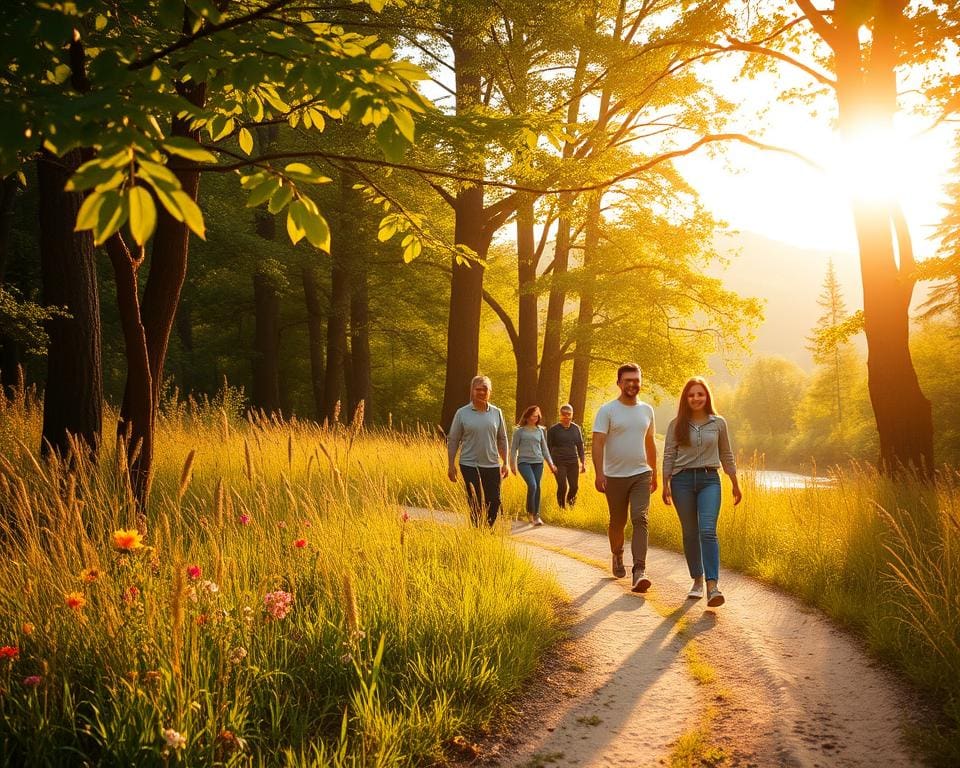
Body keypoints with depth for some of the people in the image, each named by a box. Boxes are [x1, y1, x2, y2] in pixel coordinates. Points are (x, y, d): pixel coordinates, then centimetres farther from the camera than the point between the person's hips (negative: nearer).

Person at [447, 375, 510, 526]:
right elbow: (452, 440, 1)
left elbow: (502, 439, 11)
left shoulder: (496, 413, 6)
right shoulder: (462, 413, -2)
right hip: (469, 465, -2)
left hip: (492, 464, 3)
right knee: (475, 505, 0)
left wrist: (505, 463, 8)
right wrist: (451, 465, -2)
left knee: (494, 502, 3)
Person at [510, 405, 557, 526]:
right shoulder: (519, 431, 2)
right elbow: (514, 448, 4)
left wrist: (551, 463, 14)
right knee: (532, 486, -20)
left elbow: (544, 448, 18)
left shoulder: (540, 430, 13)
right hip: (524, 462, -4)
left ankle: (536, 516, 10)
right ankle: (530, 512, -5)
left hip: (538, 462, 4)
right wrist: (512, 463, -1)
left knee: (537, 488, 1)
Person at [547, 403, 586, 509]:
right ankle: (562, 507, 4)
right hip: (559, 463, -3)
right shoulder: (553, 429, -2)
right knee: (562, 486, -12)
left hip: (573, 462, 3)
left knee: (574, 486, 2)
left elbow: (580, 446, 14)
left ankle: (570, 501, 33)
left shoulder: (576, 428, 9)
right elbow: (549, 448, 1)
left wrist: (583, 462, 10)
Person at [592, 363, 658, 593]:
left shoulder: (647, 410, 9)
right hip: (615, 476, -2)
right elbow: (598, 443, -12)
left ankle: (639, 572, -20)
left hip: (641, 474, 2)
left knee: (640, 520, -13)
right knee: (617, 522, 12)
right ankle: (617, 556, 40)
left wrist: (654, 473, 22)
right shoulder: (607, 410, -6)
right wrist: (599, 473, -21)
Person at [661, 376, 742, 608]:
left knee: (708, 531, -15)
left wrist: (735, 484, 16)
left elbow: (726, 455, 14)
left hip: (709, 479, -1)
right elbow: (669, 456, 5)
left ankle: (712, 586, -21)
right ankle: (697, 581, 19)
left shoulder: (718, 423, 7)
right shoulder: (676, 425, 4)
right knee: (690, 534, 6)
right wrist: (665, 485, -2)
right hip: (683, 480, 1)